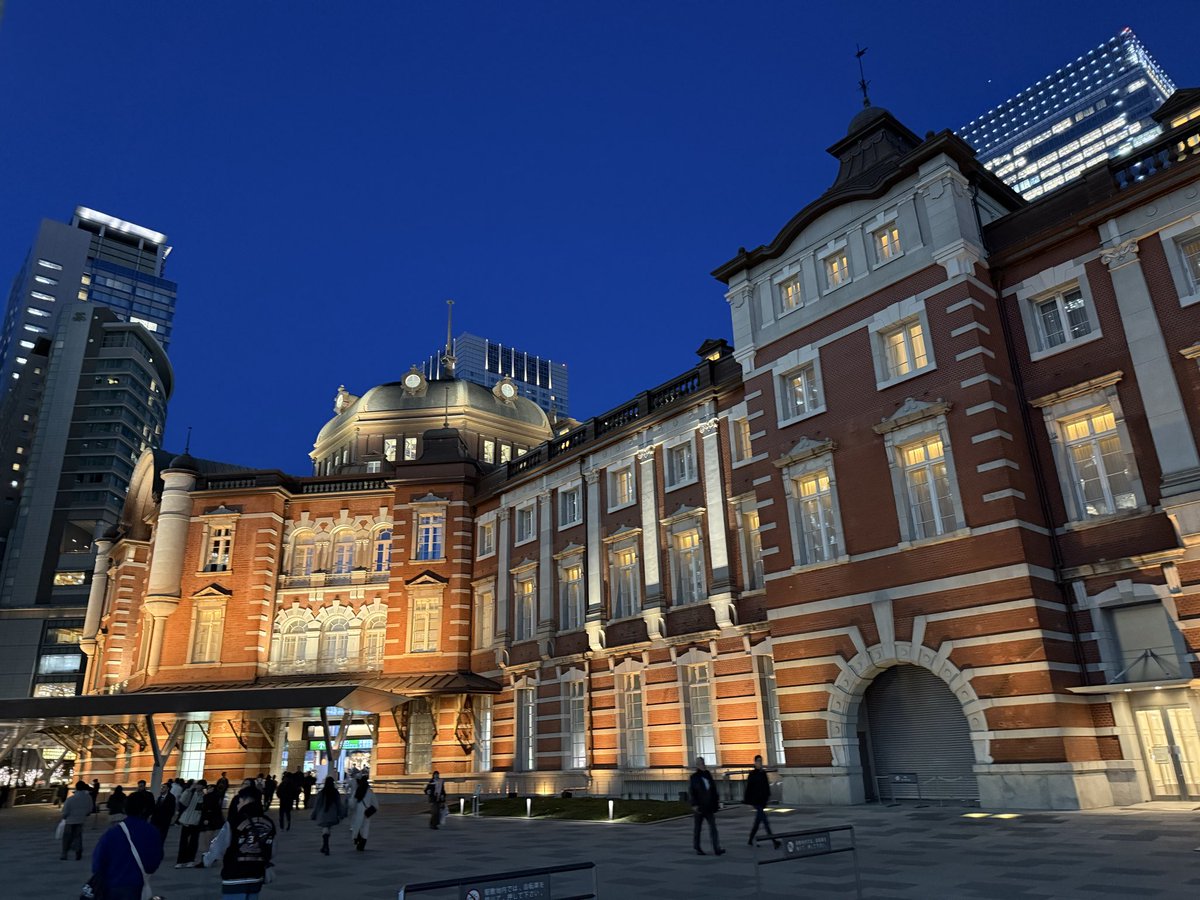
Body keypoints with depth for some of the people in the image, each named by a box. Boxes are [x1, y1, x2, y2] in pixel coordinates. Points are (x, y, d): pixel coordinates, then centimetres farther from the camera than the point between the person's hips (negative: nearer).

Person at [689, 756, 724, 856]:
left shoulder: (708, 775, 8)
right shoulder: (693, 778, -5)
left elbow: (714, 790, 14)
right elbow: (691, 792, -9)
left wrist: (716, 801, 10)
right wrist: (694, 805, -17)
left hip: (709, 807, 4)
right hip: (699, 807, -4)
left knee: (713, 827, -5)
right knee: (697, 828, 7)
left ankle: (717, 849, -9)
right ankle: (697, 848, 20)